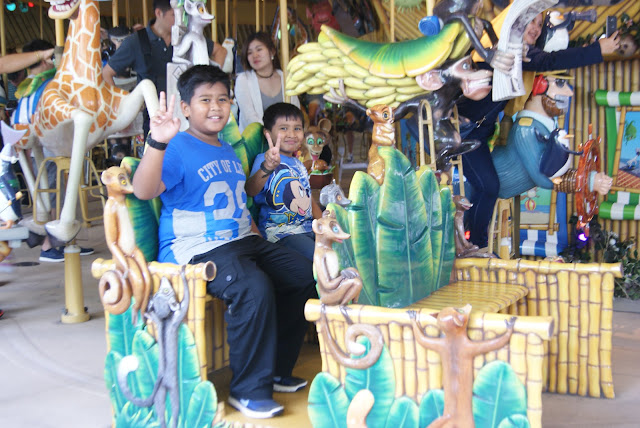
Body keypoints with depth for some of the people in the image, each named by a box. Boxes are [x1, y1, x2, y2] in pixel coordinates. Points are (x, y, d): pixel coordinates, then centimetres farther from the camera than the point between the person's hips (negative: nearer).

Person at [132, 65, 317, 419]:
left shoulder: (227, 151, 20)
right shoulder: (177, 149, -8)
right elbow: (143, 191, -27)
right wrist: (157, 143, -40)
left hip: (242, 241, 9)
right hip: (195, 250, -9)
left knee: (304, 275, 0)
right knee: (254, 288, -33)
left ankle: (276, 369, 13)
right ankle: (249, 390, -15)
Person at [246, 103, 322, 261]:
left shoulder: (298, 164, 18)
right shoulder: (263, 160, -8)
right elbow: (250, 191, -28)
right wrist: (267, 168, -48)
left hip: (308, 228, 8)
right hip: (280, 232, -8)